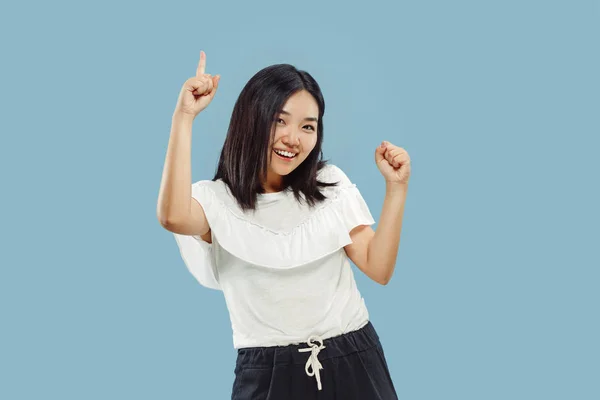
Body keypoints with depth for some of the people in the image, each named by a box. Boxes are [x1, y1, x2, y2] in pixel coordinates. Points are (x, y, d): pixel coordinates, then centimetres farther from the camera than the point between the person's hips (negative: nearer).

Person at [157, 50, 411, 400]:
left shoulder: (331, 185, 6)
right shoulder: (217, 200, -4)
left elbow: (379, 268, 0)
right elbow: (174, 217, -28)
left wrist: (397, 187, -9)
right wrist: (185, 117, -22)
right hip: (269, 372, -2)